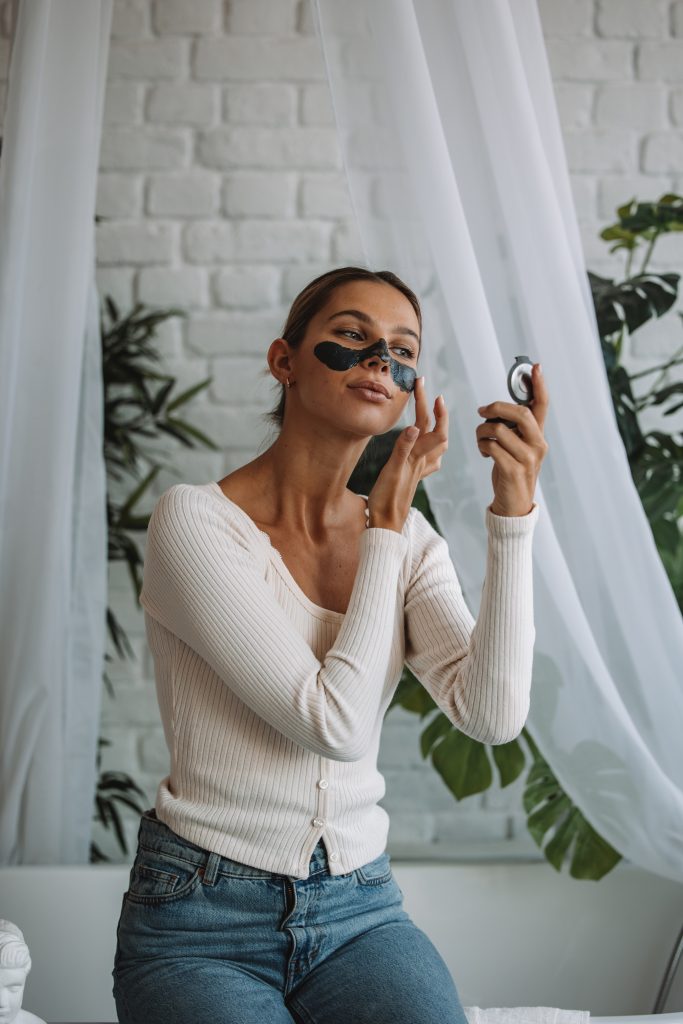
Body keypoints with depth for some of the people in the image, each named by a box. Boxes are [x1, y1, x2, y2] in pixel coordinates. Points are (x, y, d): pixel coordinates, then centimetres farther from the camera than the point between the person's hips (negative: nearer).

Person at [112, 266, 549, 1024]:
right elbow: (335, 722, -19)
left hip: (358, 909, 4)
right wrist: (388, 520, -12)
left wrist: (514, 509, -18)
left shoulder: (409, 540, 4)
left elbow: (493, 715, -12)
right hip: (202, 917, -4)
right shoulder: (195, 520, -12)